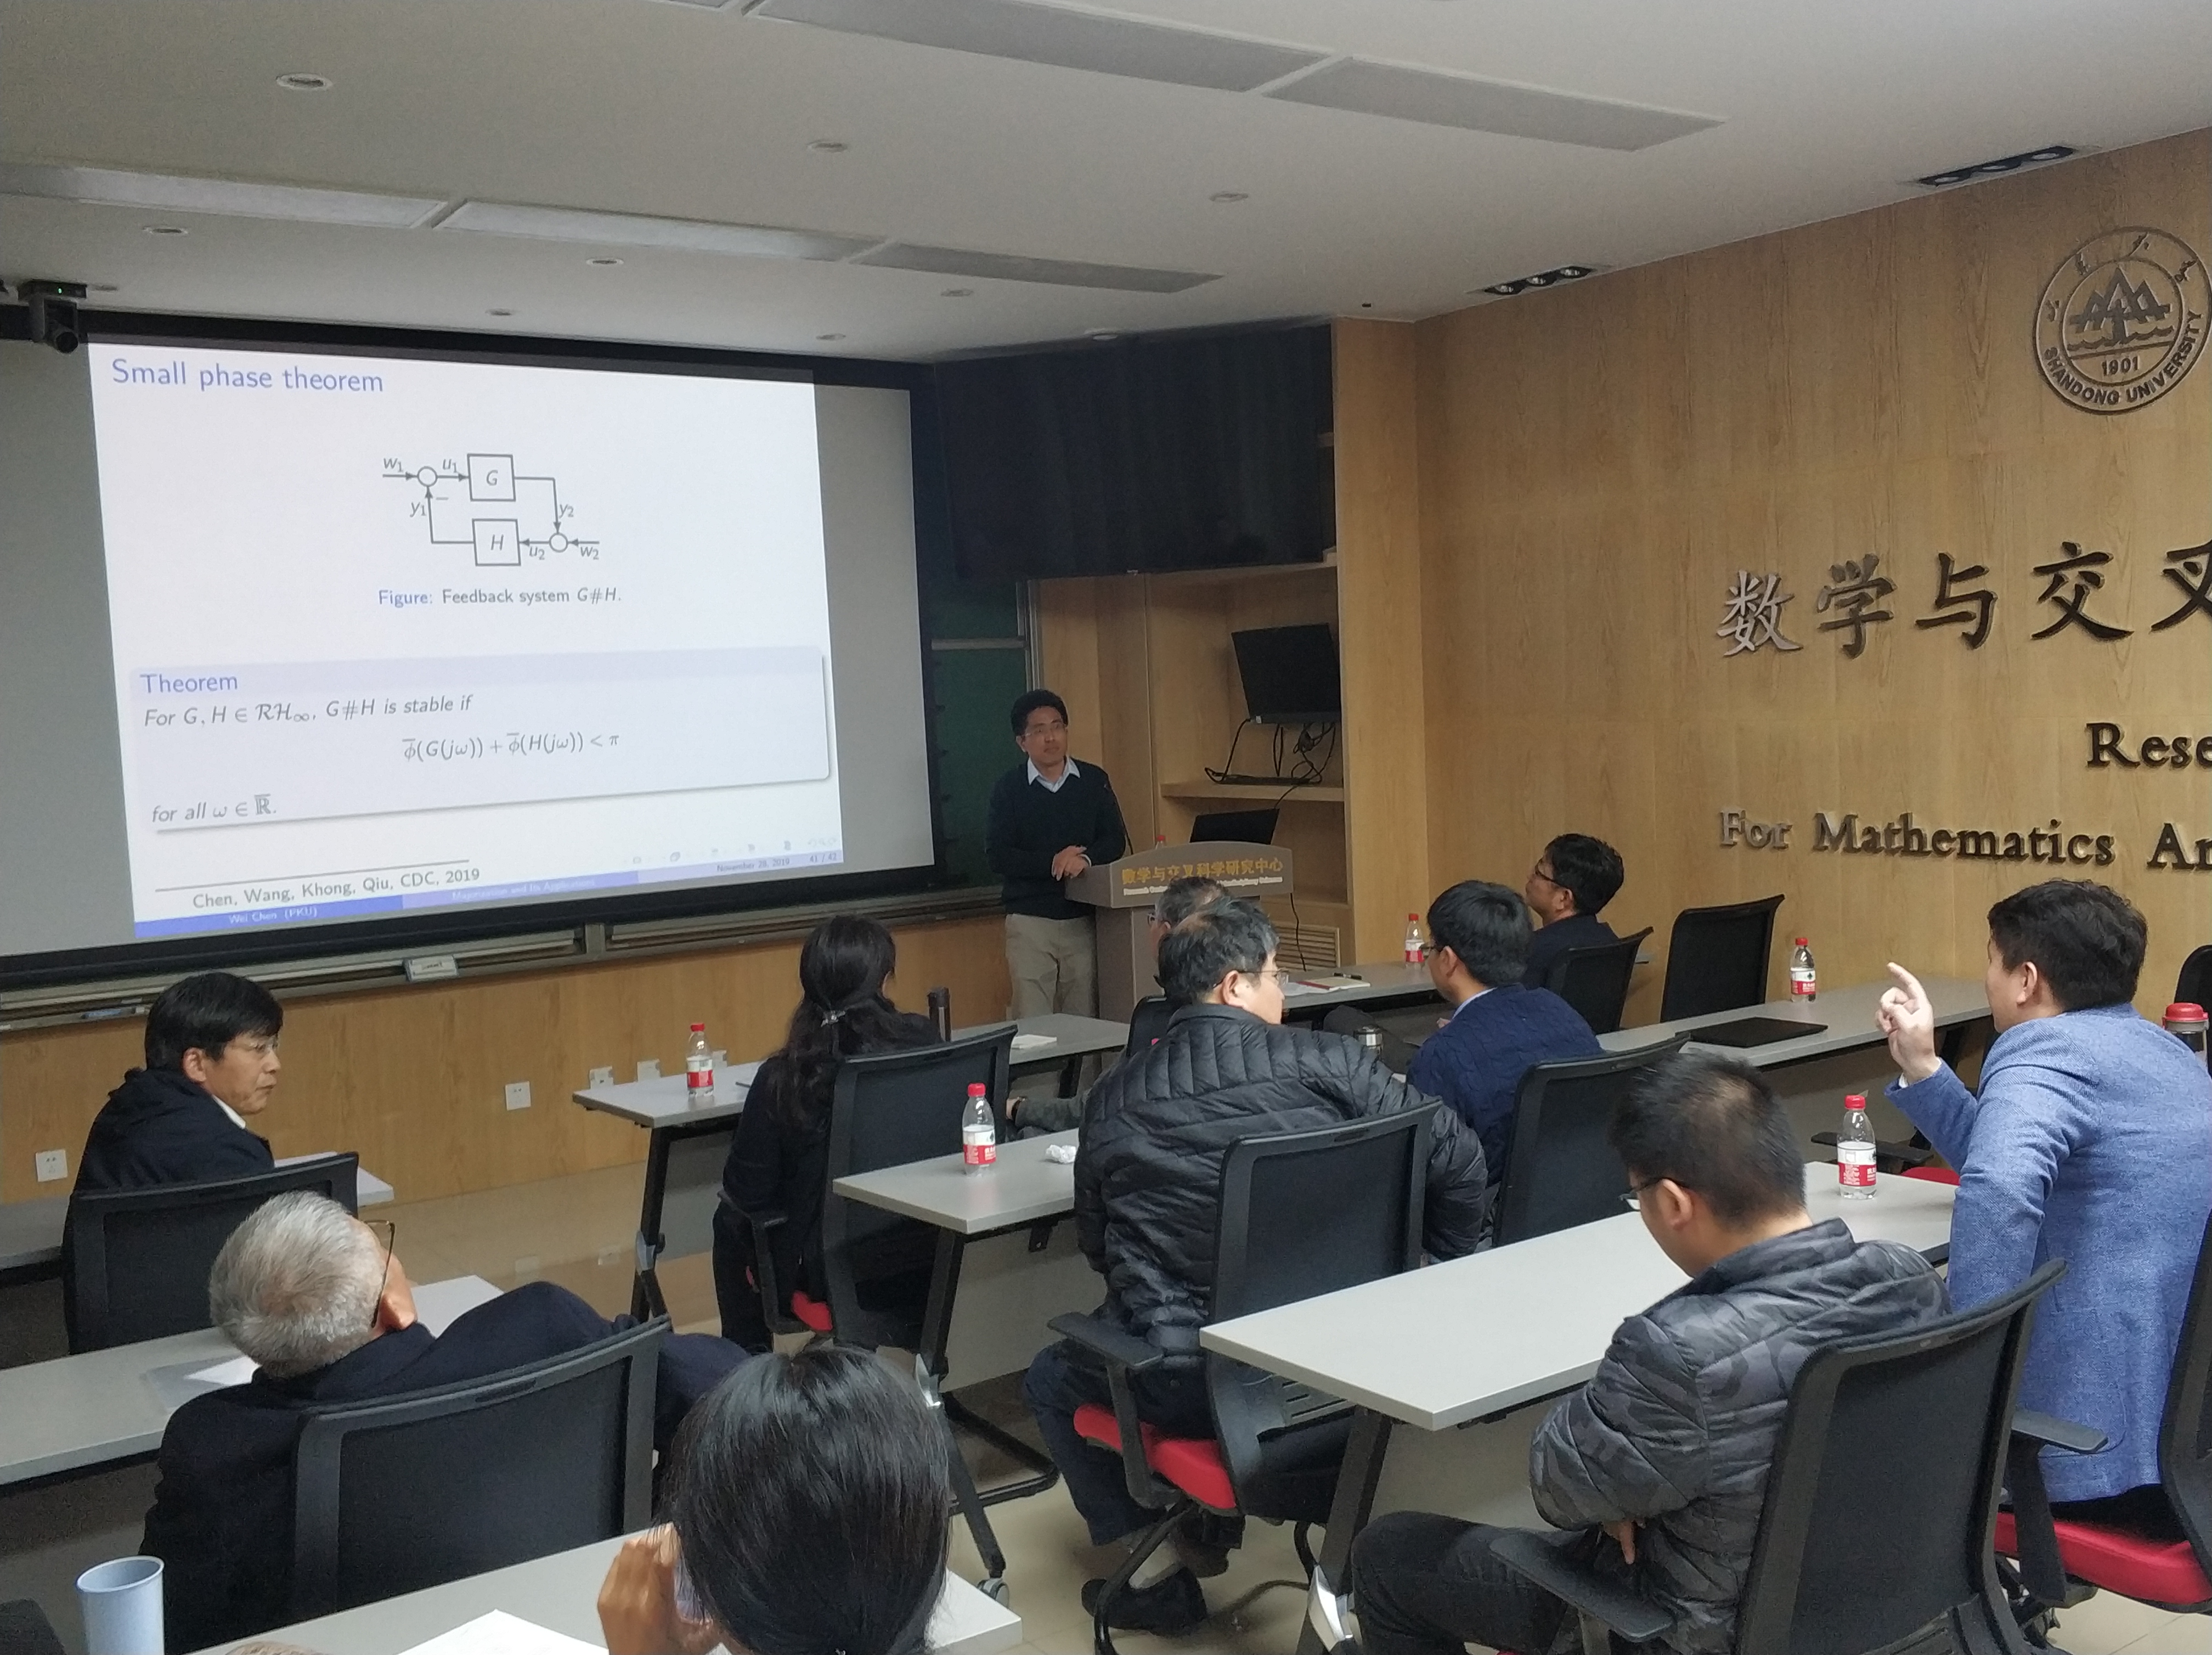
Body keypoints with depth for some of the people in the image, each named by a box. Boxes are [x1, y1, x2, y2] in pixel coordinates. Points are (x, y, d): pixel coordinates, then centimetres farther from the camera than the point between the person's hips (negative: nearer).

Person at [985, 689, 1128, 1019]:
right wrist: (1052, 862, -16)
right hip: (1029, 921, -2)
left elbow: (1116, 841, 4)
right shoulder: (1008, 788, 3)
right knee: (1032, 1024, -6)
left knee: (1084, 1021, 1)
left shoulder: (1094, 781, 8)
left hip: (1083, 918, 2)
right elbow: (996, 855, -5)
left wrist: (1084, 858, -17)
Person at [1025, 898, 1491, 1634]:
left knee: (1051, 1379, 28)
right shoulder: (1327, 1061, -6)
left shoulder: (1113, 1098, -2)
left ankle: (1153, 1561, 21)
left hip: (1190, 1381, -2)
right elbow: (1457, 1160, -4)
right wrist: (1437, 1281, 12)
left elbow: (1096, 1243, 8)